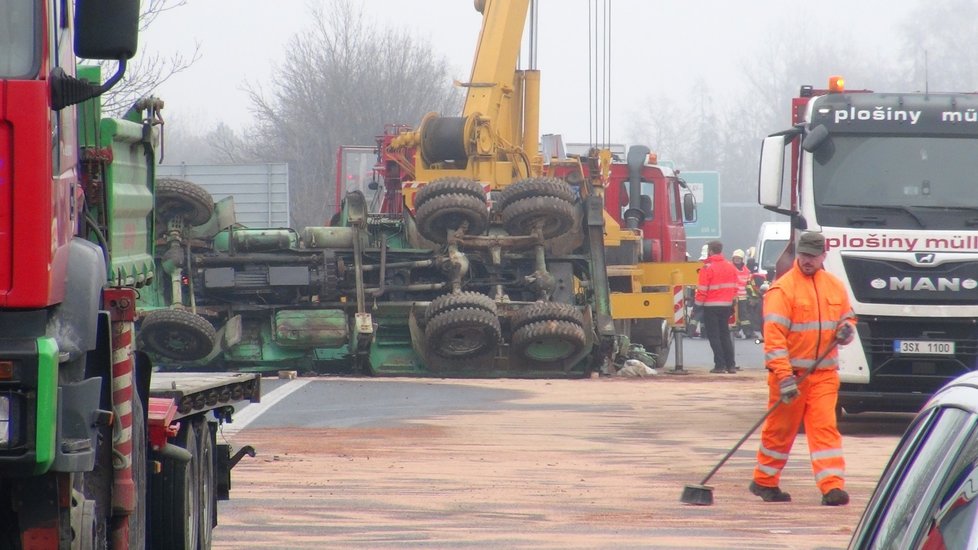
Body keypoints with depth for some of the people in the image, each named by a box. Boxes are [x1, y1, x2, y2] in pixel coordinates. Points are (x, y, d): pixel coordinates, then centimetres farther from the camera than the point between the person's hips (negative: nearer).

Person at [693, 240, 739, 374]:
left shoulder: (708, 267, -13)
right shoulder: (730, 267, 6)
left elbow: (702, 289, -14)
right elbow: (734, 287, 11)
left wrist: (698, 304, -6)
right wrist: (732, 303, 18)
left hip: (711, 306, -6)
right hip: (726, 306, 6)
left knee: (714, 336, 1)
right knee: (725, 335, 14)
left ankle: (720, 364, -4)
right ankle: (730, 365, 10)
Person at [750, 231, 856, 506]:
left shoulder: (835, 286, 9)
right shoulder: (782, 289, -10)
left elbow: (847, 318, 23)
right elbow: (774, 336, -16)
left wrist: (846, 330, -4)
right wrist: (784, 377, -23)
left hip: (824, 373, 4)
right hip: (791, 373, -4)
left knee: (825, 427, -5)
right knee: (781, 429, 7)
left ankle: (832, 486, -11)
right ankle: (764, 481, 23)